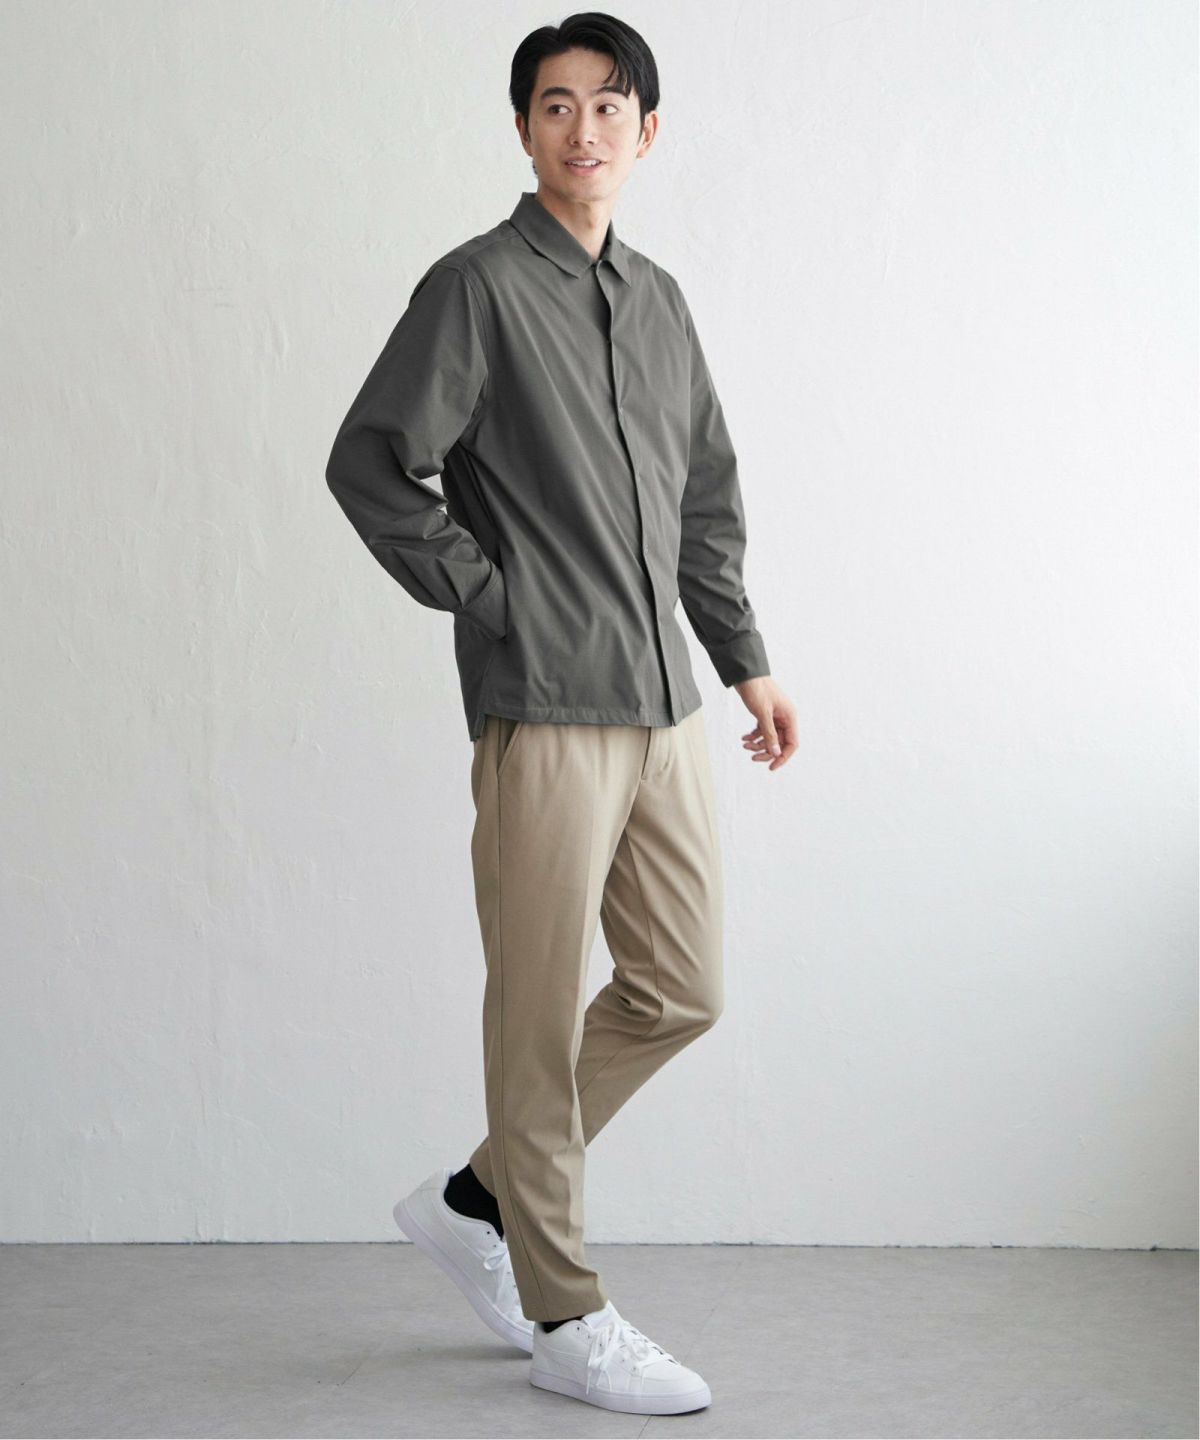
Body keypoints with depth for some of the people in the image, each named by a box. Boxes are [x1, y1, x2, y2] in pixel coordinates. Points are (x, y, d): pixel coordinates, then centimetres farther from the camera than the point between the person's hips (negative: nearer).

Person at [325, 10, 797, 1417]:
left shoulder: (657, 299, 16)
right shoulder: (478, 286, -5)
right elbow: (369, 465, -10)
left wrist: (743, 655, 19)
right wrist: (487, 598, -9)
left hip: (664, 709, 8)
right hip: (545, 710, -7)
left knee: (679, 991, 11)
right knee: (544, 1014, 1)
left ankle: (477, 1200, 27)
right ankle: (566, 1315, 13)